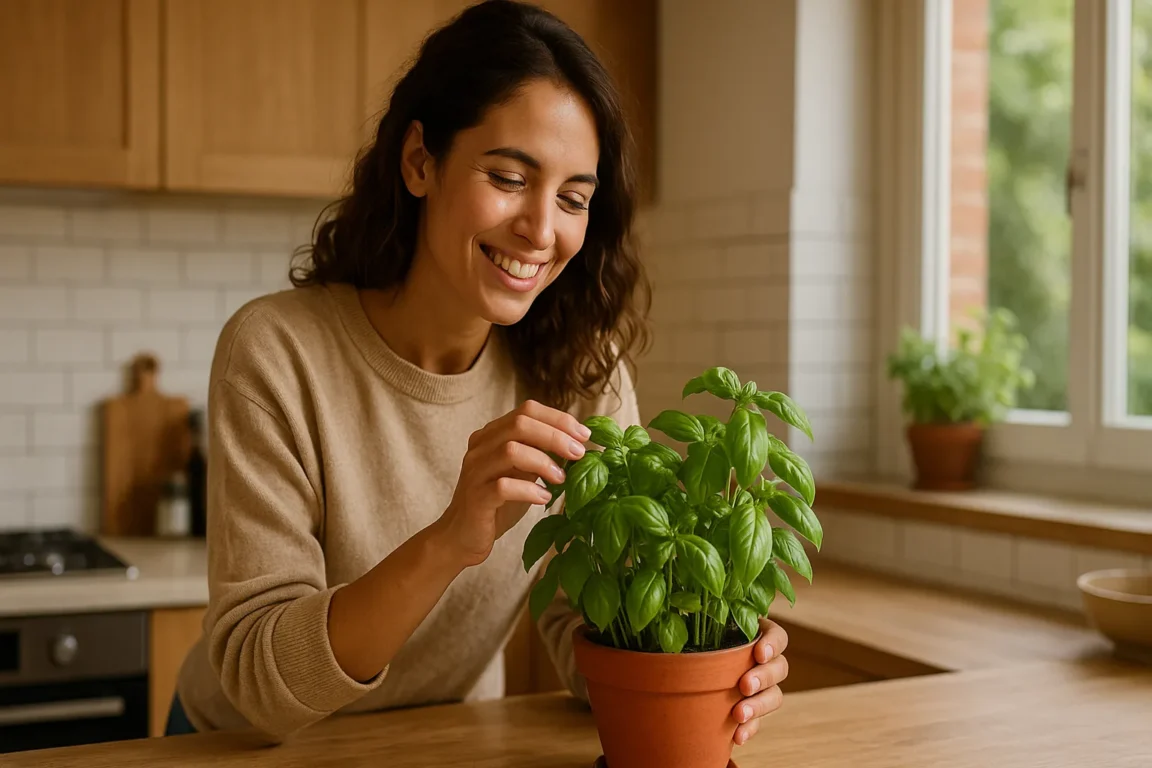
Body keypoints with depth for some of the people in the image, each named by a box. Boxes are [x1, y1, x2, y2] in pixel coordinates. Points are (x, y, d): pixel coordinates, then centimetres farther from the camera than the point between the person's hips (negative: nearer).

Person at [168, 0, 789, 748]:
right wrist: (446, 543, -37)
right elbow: (260, 684, -23)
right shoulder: (277, 353, -19)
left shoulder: (581, 372, -9)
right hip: (251, 744, -1)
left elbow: (590, 613, -7)